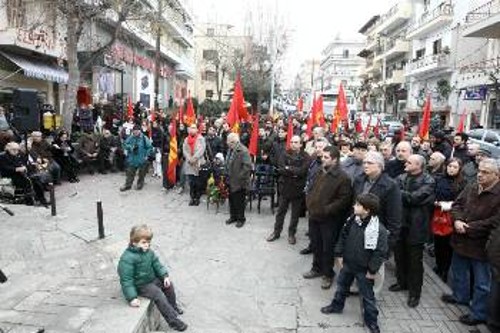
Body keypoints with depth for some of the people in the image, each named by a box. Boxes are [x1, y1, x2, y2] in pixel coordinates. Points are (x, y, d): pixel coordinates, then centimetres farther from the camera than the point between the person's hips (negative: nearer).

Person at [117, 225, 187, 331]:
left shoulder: (149, 252, -3)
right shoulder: (127, 258, -29)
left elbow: (157, 264, 10)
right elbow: (126, 280, -26)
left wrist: (165, 275, -2)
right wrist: (132, 298, -28)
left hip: (152, 278, 8)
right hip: (140, 285, -8)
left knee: (169, 284, 9)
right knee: (158, 295, -20)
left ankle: (173, 307, 32)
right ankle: (173, 320, -11)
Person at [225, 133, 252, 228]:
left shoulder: (243, 151, -19)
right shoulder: (231, 149, 9)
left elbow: (247, 166, -24)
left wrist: (240, 177, -23)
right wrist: (227, 174, 12)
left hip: (239, 182, -8)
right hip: (231, 181, 8)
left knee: (239, 201, 4)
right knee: (232, 200, 18)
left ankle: (241, 219, 21)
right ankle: (233, 216, 34)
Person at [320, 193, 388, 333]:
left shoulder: (378, 229, -27)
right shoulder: (352, 220, -8)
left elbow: (381, 252, -21)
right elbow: (343, 237, 4)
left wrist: (372, 270, -16)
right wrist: (339, 255, 3)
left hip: (364, 270, -6)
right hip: (347, 263, 6)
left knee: (368, 296, 12)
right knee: (341, 286, 25)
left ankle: (371, 320, 33)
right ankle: (337, 306, 49)